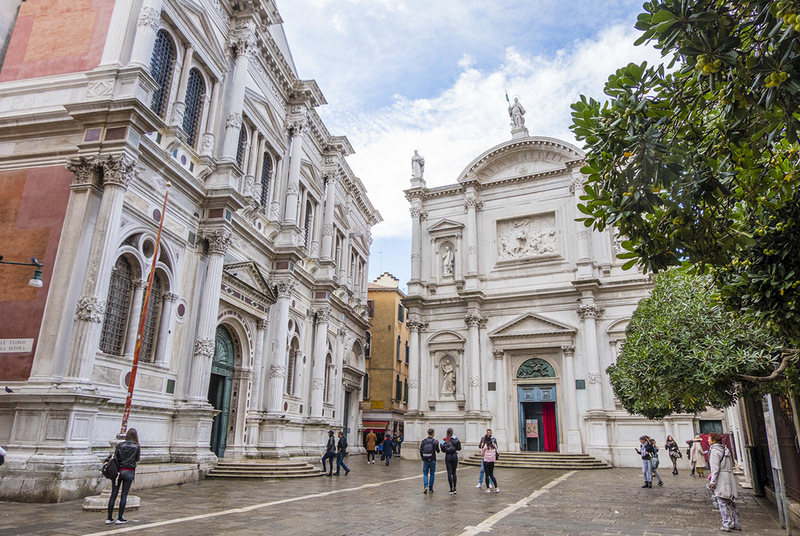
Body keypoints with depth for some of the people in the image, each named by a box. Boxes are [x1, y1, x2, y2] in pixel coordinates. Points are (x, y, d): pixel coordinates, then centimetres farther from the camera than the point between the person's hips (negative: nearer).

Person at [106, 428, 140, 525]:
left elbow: (115, 457, -6)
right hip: (129, 472, -2)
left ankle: (109, 518, 11)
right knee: (124, 495, 4)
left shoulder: (120, 445, -1)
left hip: (118, 471, 2)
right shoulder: (137, 447, -4)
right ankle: (120, 518, 6)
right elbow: (137, 459, 4)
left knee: (113, 495, 8)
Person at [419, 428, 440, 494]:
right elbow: (438, 451, 0)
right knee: (432, 474, 10)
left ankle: (425, 486, -9)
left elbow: (420, 451, -2)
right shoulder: (435, 441, -8)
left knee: (425, 474, 11)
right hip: (432, 460, -1)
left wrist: (422, 458, 12)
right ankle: (430, 489, 12)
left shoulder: (423, 441, -2)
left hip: (425, 460, 1)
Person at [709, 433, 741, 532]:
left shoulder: (714, 450, -10)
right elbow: (731, 465, 19)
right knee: (731, 502, 15)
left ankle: (726, 525, -2)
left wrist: (712, 481, -14)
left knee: (722, 503, -3)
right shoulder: (725, 449, 15)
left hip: (721, 478, -8)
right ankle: (736, 524, 19)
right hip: (730, 476, 8)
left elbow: (715, 467, -16)